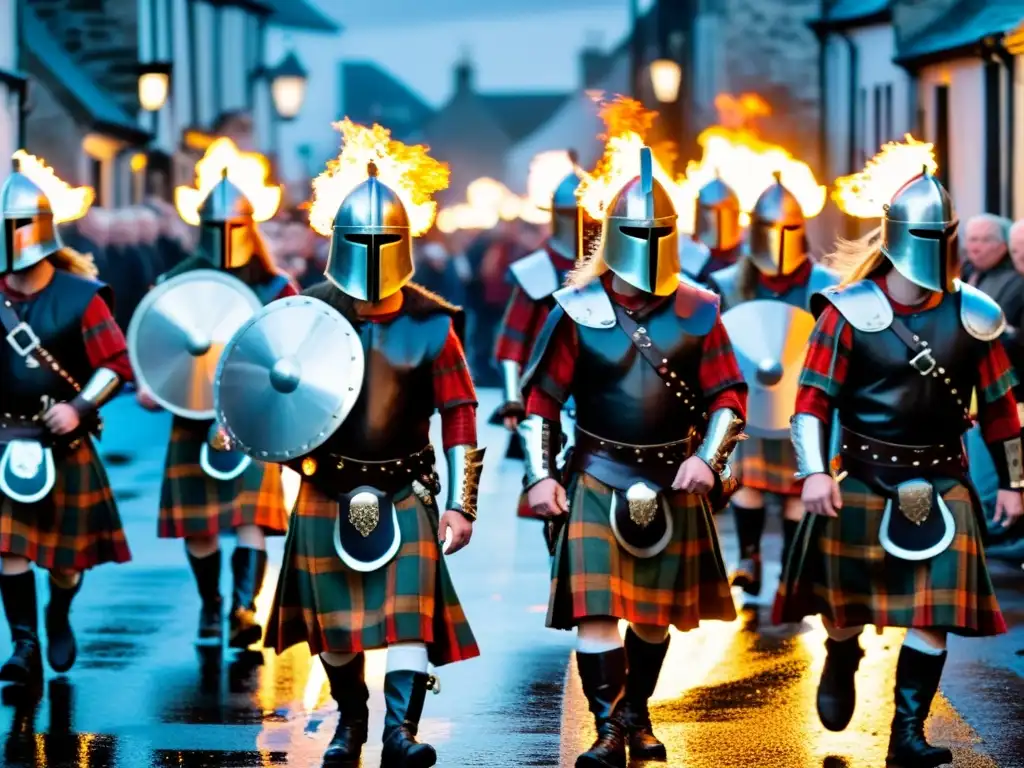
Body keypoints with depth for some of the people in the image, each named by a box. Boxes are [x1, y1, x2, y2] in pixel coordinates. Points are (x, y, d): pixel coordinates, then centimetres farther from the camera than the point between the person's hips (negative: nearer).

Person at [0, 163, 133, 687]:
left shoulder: (79, 298, -8)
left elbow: (117, 364, -6)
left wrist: (78, 407, -18)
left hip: (63, 442, -1)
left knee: (66, 551, 10)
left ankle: (59, 621, 37)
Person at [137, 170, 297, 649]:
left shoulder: (274, 287, 1)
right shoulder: (177, 284, 4)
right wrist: (147, 385, -10)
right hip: (193, 418, 2)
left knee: (251, 518, -15)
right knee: (198, 523, 8)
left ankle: (244, 609, -24)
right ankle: (210, 607, 26)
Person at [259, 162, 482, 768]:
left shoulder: (430, 325, -5)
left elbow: (460, 415, -2)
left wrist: (462, 505, -4)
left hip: (405, 491, -1)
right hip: (328, 491, 1)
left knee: (412, 609, -13)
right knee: (333, 620, 8)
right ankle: (351, 719, 30)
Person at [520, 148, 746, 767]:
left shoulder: (697, 312, -1)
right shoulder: (578, 311, -4)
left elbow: (729, 397, 4)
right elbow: (541, 398, 0)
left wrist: (707, 458, -10)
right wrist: (541, 475, -7)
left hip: (673, 481, 2)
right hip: (598, 479, -2)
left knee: (656, 611, 13)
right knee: (595, 608, -12)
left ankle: (637, 715, 30)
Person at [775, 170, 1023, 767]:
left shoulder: (972, 316, 0)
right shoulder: (850, 312, -9)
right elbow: (814, 395, -10)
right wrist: (815, 471, -20)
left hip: (941, 481, 2)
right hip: (864, 475, -2)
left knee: (934, 608, -5)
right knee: (845, 598, 10)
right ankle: (841, 668, 44)